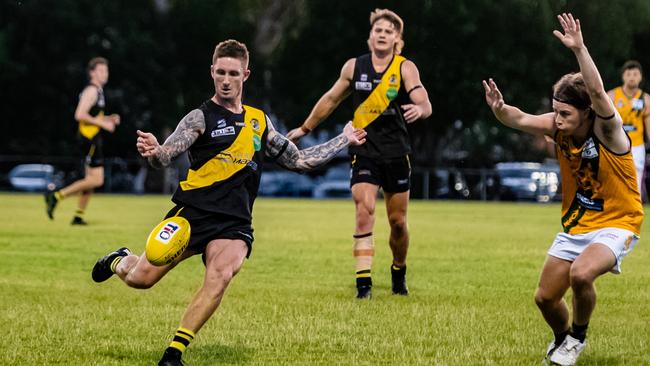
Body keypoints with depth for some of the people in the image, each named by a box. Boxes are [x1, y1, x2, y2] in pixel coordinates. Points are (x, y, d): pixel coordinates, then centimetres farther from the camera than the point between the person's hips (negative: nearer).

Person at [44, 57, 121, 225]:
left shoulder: (98, 91, 18)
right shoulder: (91, 90, -13)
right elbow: (79, 115, -22)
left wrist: (109, 119, 12)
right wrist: (102, 123, -18)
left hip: (93, 140, 10)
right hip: (89, 140, -10)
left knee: (91, 179, 11)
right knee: (96, 180, -13)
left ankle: (78, 216, 14)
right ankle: (56, 196, -12)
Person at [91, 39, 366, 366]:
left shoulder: (259, 121, 16)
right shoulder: (201, 117, 0)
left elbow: (299, 160, 27)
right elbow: (165, 156, -13)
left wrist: (344, 140, 26)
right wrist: (153, 151, -37)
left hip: (235, 223, 3)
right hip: (193, 213, -2)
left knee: (221, 274, -28)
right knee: (141, 278, -4)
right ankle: (119, 261, 35)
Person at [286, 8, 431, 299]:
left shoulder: (405, 68, -4)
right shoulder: (354, 67, 2)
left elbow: (425, 105, -17)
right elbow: (331, 99, 18)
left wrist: (419, 109, -42)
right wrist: (305, 129, 24)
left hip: (396, 154, 0)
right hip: (364, 152, 0)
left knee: (397, 222, 7)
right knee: (364, 212, -17)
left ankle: (399, 273, 34)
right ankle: (363, 283, -19)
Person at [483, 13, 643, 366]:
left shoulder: (607, 130, -23)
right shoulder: (559, 126, -7)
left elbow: (597, 93, -41)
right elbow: (521, 119, -17)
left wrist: (579, 49, -51)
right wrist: (500, 109, -40)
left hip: (615, 223, -6)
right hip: (575, 224, 6)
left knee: (581, 273, -32)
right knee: (545, 297, 4)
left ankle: (578, 337, -4)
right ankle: (563, 336, 37)